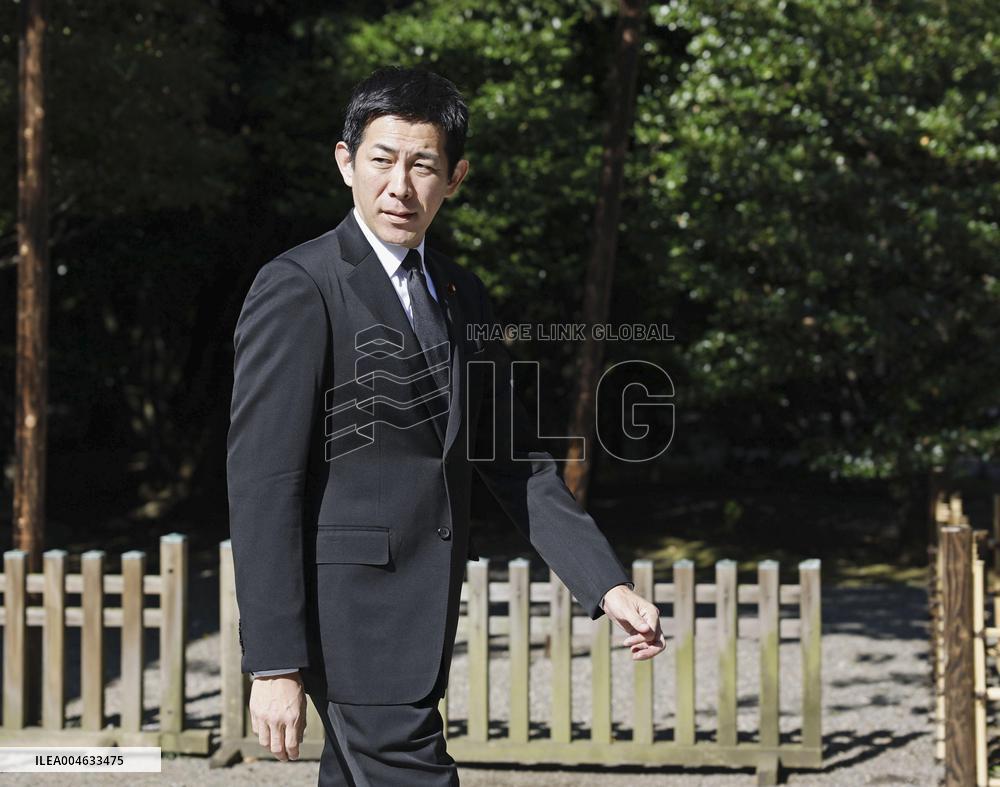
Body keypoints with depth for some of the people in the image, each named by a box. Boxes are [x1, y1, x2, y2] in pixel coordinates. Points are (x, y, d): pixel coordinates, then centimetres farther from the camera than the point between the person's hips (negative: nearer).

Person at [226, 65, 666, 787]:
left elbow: (515, 461, 15)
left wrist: (608, 585, 3)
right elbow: (261, 481, -13)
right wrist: (274, 664, -17)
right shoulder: (297, 288, -10)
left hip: (422, 613, 8)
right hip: (350, 612, -8)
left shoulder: (463, 296, 14)